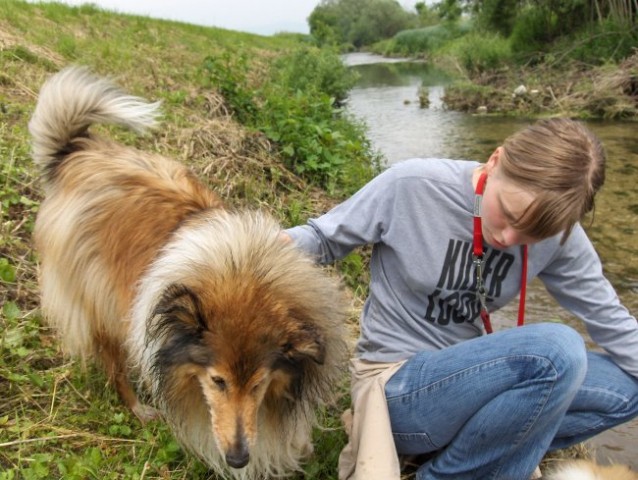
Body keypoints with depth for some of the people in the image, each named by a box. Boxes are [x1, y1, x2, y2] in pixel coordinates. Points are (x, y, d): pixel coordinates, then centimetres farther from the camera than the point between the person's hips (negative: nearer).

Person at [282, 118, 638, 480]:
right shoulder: (412, 186, -20)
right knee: (558, 351, -28)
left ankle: (457, 442, -4)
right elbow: (322, 239, -9)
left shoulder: (554, 228, -7)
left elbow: (607, 315, 2)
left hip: (468, 373, 6)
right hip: (397, 387, -6)